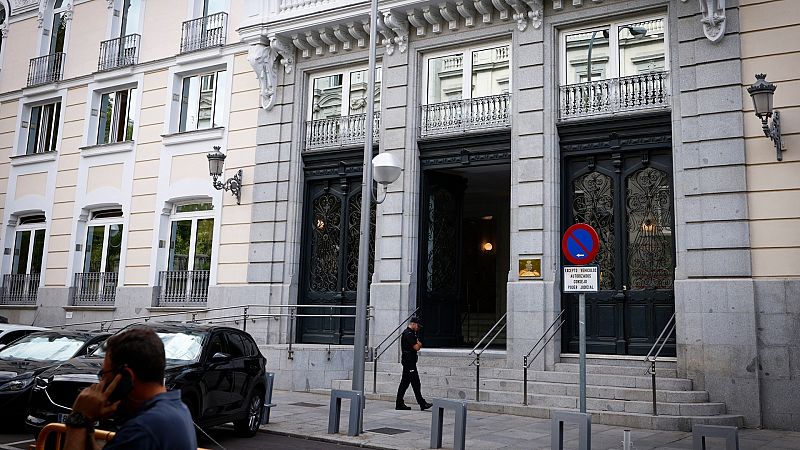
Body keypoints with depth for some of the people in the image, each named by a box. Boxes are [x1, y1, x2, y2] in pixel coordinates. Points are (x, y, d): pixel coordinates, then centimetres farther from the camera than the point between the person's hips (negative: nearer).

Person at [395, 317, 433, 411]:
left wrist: (418, 344, 5)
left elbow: (418, 346, 25)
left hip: (409, 361, 11)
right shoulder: (408, 334, -15)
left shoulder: (411, 333, 20)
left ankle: (399, 404, 12)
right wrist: (418, 343, 1)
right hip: (409, 361, -11)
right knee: (416, 383, -7)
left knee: (405, 383, 10)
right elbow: (416, 347, -18)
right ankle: (422, 404, -5)